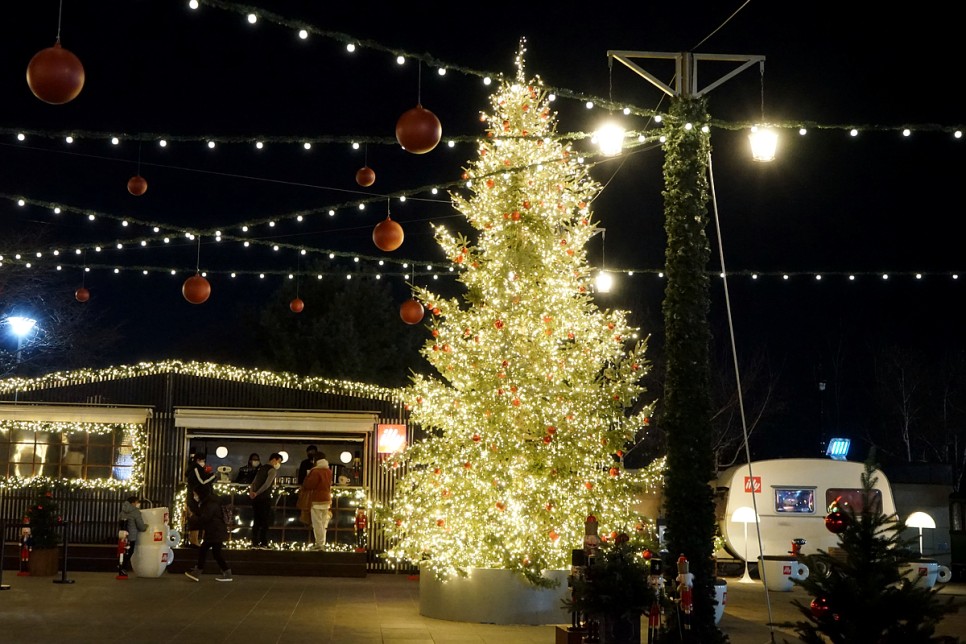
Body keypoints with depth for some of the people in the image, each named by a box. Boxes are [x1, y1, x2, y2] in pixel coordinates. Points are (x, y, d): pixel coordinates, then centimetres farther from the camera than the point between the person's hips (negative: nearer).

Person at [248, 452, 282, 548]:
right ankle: (263, 543, -4)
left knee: (256, 521, 10)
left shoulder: (261, 468, 20)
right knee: (265, 521, -2)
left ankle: (254, 543, 9)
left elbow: (254, 482, 15)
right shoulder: (272, 470, -6)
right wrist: (256, 493, -14)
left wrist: (251, 491, 1)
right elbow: (267, 484, -18)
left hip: (256, 498, 7)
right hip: (265, 498, -7)